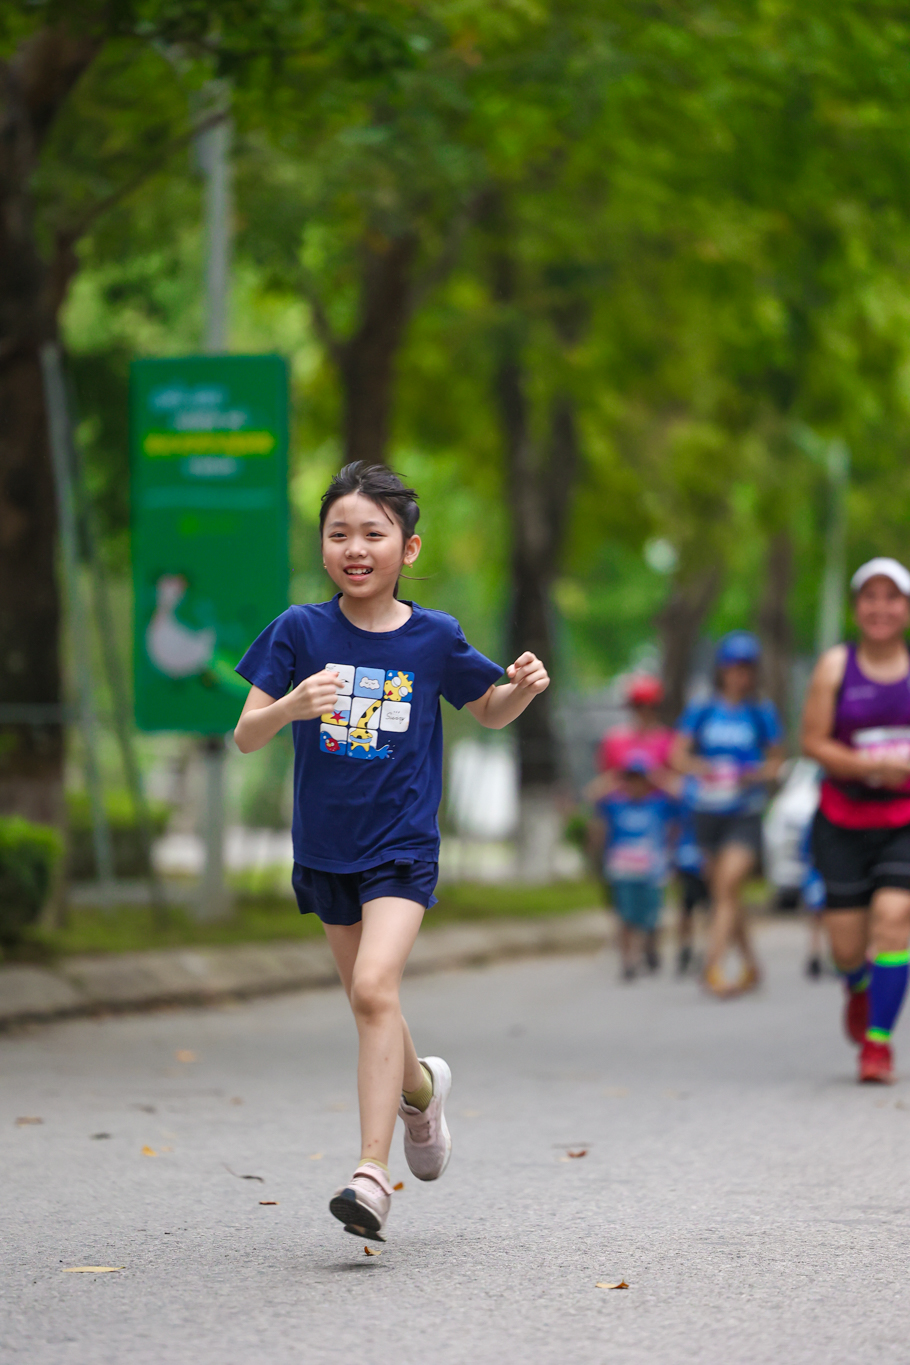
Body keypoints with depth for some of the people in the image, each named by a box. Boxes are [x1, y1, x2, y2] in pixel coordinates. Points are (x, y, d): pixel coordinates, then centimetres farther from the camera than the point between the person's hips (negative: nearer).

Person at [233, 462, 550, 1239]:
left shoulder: (435, 639, -4)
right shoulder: (301, 631, -4)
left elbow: (491, 713, 13)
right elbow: (246, 737, -8)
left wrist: (523, 687, -10)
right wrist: (293, 705, -29)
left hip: (403, 848, -3)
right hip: (326, 848, 3)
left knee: (374, 987, -22)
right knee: (371, 1002, 15)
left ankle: (373, 1174, -24)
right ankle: (419, 1087, 49)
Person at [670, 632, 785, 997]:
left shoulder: (762, 713, 2)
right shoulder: (700, 710, 5)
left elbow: (776, 759, 8)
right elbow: (678, 754, 2)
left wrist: (757, 775, -12)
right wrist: (698, 767, -19)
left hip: (746, 813, -3)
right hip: (708, 812, 3)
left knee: (728, 885, -19)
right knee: (721, 892, 10)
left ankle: (713, 967, -23)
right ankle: (750, 964, 26)